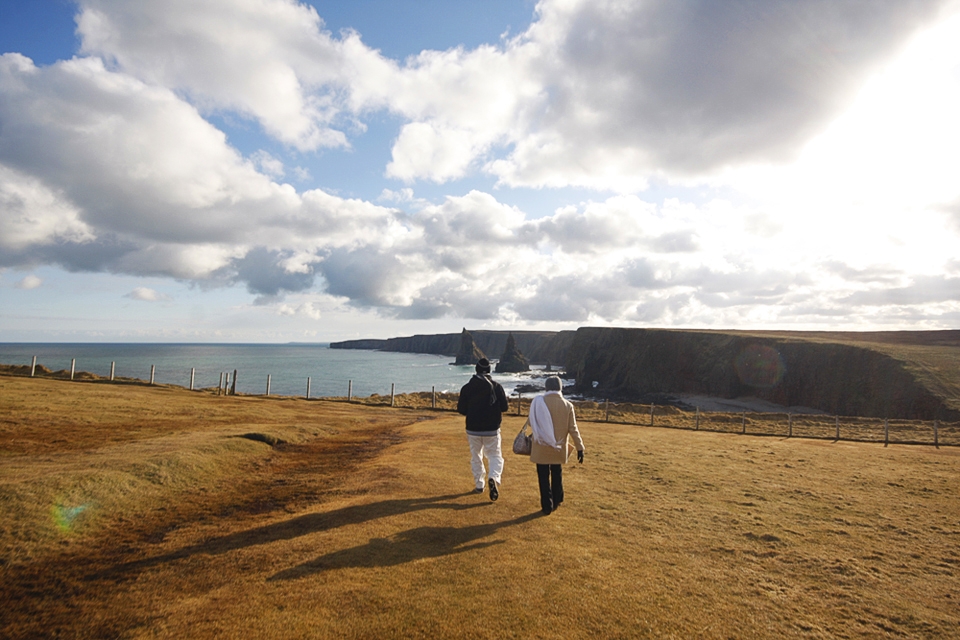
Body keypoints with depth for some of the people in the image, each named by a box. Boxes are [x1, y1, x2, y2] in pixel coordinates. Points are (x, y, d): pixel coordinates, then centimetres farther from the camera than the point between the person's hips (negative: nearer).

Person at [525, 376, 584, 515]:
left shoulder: (538, 402, -10)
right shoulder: (567, 405, -6)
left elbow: (530, 422, -2)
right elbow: (573, 429, -6)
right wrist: (580, 448, 1)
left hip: (541, 447, -2)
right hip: (559, 448, 2)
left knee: (543, 477, 7)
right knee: (557, 475, 20)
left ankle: (547, 506, 11)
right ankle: (556, 502, 32)